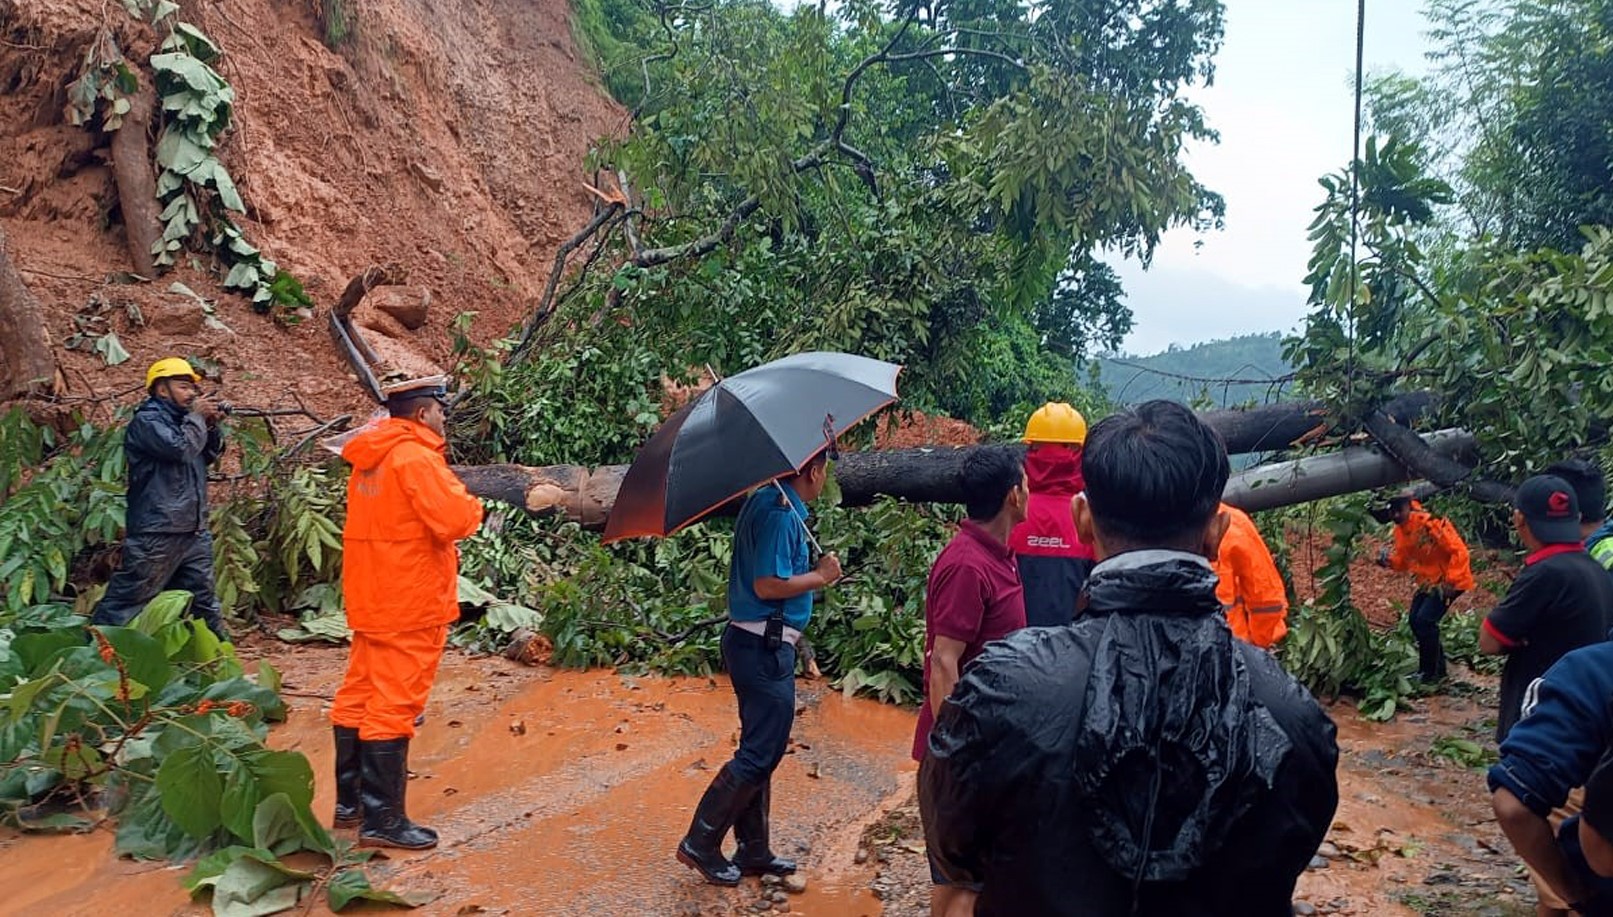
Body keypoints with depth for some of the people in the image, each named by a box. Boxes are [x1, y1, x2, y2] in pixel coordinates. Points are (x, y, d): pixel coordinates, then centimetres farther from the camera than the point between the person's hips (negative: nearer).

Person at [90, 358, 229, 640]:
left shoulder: (180, 419, 17)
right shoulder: (146, 421, -9)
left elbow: (211, 455, 20)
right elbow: (181, 448, -24)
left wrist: (212, 426, 4)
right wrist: (196, 417, -9)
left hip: (194, 531, 9)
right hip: (156, 533, -8)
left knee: (203, 598, 15)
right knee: (126, 600, -5)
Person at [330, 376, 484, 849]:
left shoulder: (370, 457, 12)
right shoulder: (416, 458, -17)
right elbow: (455, 520, -26)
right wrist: (472, 505, -4)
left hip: (369, 597, 10)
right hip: (410, 602, -9)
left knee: (358, 696, 15)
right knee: (395, 706, -5)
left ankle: (350, 802, 27)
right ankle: (382, 819, 1)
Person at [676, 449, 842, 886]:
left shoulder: (765, 501, 12)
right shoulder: (782, 513, -18)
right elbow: (768, 585, -23)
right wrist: (820, 576, -11)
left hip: (753, 641, 11)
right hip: (765, 646, -11)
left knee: (760, 749, 16)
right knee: (761, 754, -2)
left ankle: (754, 850, 26)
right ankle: (700, 843, 6)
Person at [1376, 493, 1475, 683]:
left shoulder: (1430, 522, -26)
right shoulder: (1401, 530, 0)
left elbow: (1459, 552, -25)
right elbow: (1403, 560, 7)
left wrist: (1450, 582, -25)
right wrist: (1389, 560, -14)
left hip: (1450, 581, -8)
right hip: (1428, 581, 8)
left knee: (1424, 620, -16)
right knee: (1416, 621, 6)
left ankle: (1432, 672, -2)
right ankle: (1436, 667, 23)